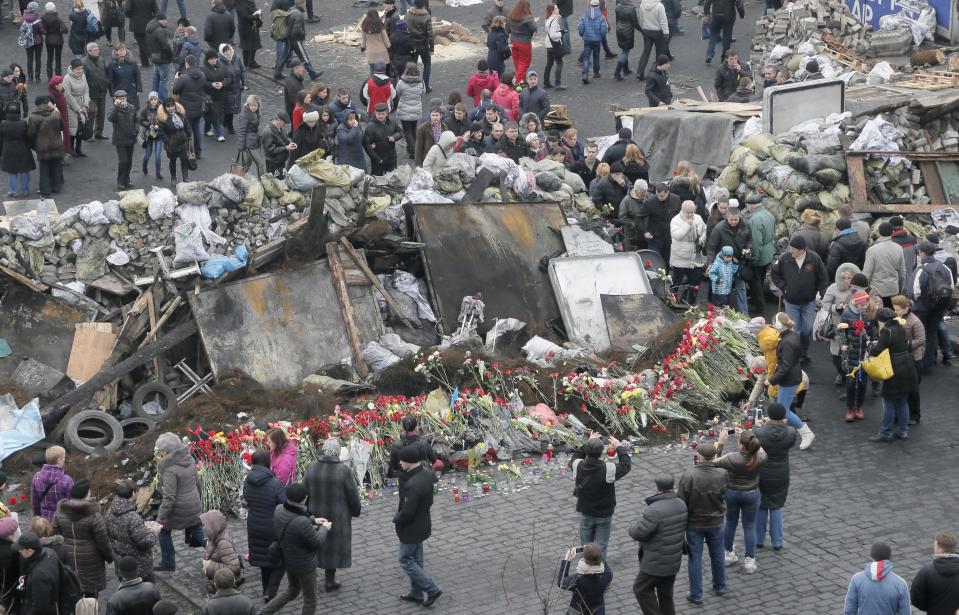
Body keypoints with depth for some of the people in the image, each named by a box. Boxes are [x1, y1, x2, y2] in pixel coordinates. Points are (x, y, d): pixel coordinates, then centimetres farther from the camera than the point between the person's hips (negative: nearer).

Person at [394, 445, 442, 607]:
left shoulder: (412, 485, -34)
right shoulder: (427, 473, -5)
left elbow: (407, 512, -29)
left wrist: (396, 519, -9)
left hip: (411, 530, -9)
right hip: (422, 525, 9)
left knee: (406, 561, 7)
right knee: (416, 559, 21)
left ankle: (432, 589, 8)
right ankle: (416, 593, 34)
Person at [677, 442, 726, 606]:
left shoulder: (688, 476, -24)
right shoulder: (721, 475, -18)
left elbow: (681, 501, -16)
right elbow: (723, 495, -3)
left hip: (694, 524, -2)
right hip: (715, 523, 2)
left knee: (695, 558, 11)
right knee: (717, 555, 22)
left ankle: (696, 595, 18)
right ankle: (720, 587, 39)